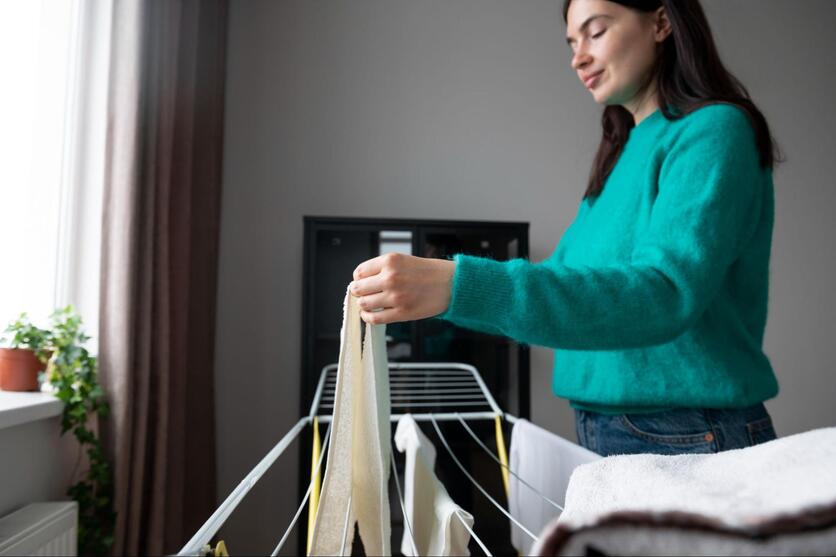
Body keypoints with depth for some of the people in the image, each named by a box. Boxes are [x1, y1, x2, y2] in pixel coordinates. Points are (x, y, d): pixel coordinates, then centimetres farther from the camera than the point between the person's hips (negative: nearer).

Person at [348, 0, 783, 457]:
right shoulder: (623, 155, 11)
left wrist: (462, 286, -37)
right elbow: (561, 287, 10)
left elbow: (663, 295, -28)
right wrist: (423, 292, 2)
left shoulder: (715, 129, -12)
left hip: (688, 440, -7)